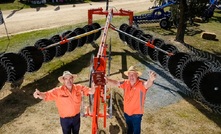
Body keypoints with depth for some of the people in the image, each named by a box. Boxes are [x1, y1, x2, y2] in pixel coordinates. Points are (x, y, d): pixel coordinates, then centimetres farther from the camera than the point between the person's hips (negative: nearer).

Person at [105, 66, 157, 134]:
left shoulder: (141, 84, -24)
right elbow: (116, 83, -20)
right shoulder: (126, 83, -10)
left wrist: (151, 80, -71)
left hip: (137, 113, -4)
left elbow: (147, 84, -45)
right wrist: (107, 80, -44)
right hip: (127, 112, 4)